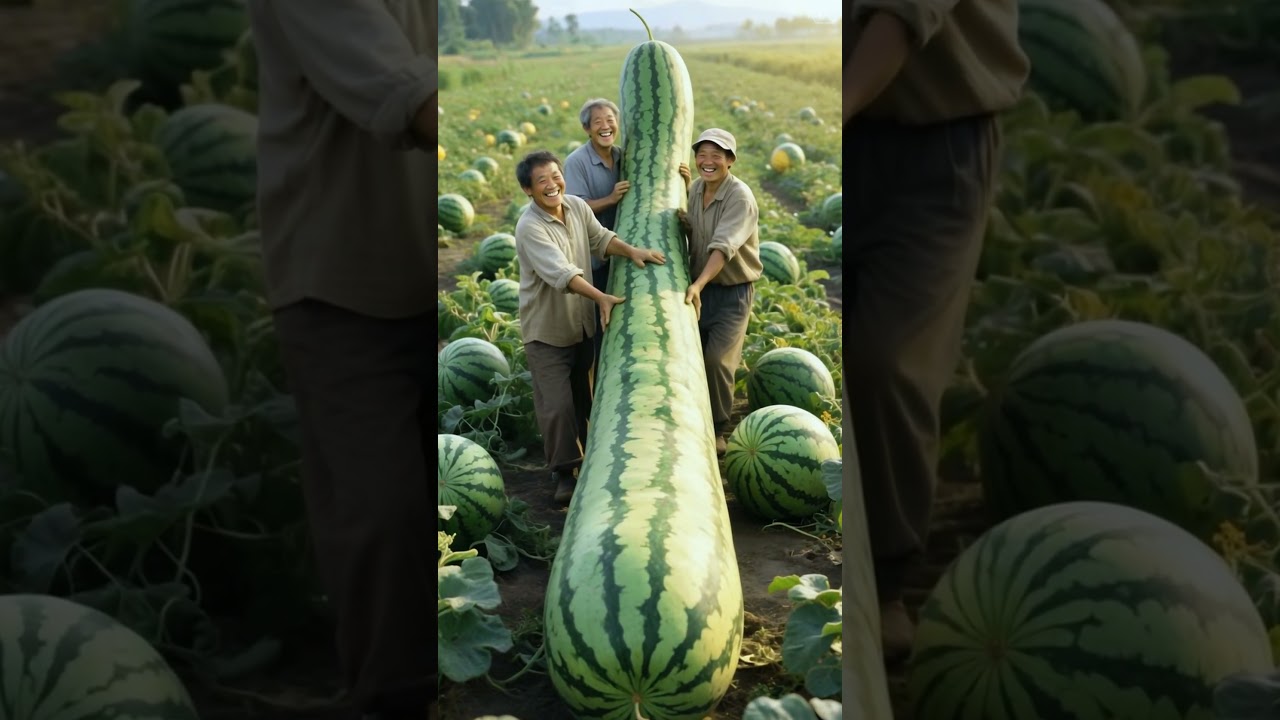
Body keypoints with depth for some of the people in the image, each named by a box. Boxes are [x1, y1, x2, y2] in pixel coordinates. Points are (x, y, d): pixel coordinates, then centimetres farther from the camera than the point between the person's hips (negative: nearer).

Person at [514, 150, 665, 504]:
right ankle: (563, 471, 11)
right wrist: (601, 297, -46)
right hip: (547, 330, -7)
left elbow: (600, 238, 7)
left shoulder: (577, 206, -3)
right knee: (557, 404, -5)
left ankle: (591, 457, 38)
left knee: (584, 395, 20)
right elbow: (561, 273, -35)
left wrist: (631, 251, -13)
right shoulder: (530, 228, -25)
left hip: (582, 322, 7)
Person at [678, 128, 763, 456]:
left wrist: (698, 284, -45)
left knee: (716, 360, -14)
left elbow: (723, 247, -31)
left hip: (732, 291, -6)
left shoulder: (740, 197, -19)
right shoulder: (695, 188, 4)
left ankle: (717, 429, 6)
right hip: (699, 287, 6)